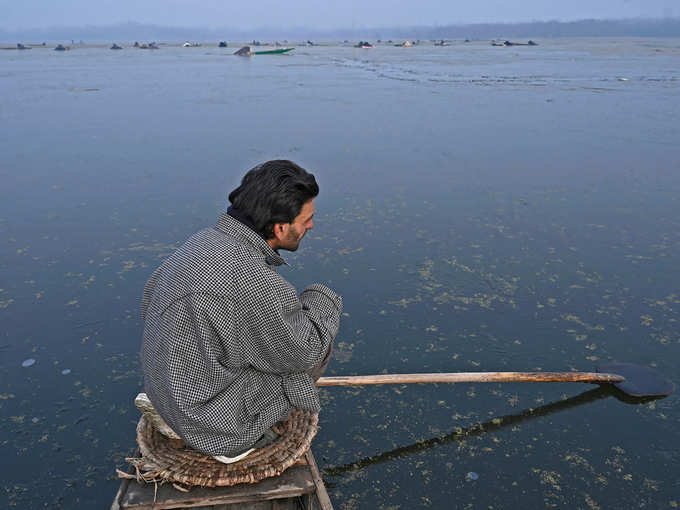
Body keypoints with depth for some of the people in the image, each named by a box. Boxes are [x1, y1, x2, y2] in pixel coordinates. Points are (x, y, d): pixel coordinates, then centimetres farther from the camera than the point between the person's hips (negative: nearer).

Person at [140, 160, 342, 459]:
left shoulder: (203, 242, -4)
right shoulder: (253, 281, -31)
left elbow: (150, 299, 11)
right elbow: (303, 352, -16)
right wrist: (324, 301, 2)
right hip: (219, 427, -8)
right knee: (319, 342, 4)